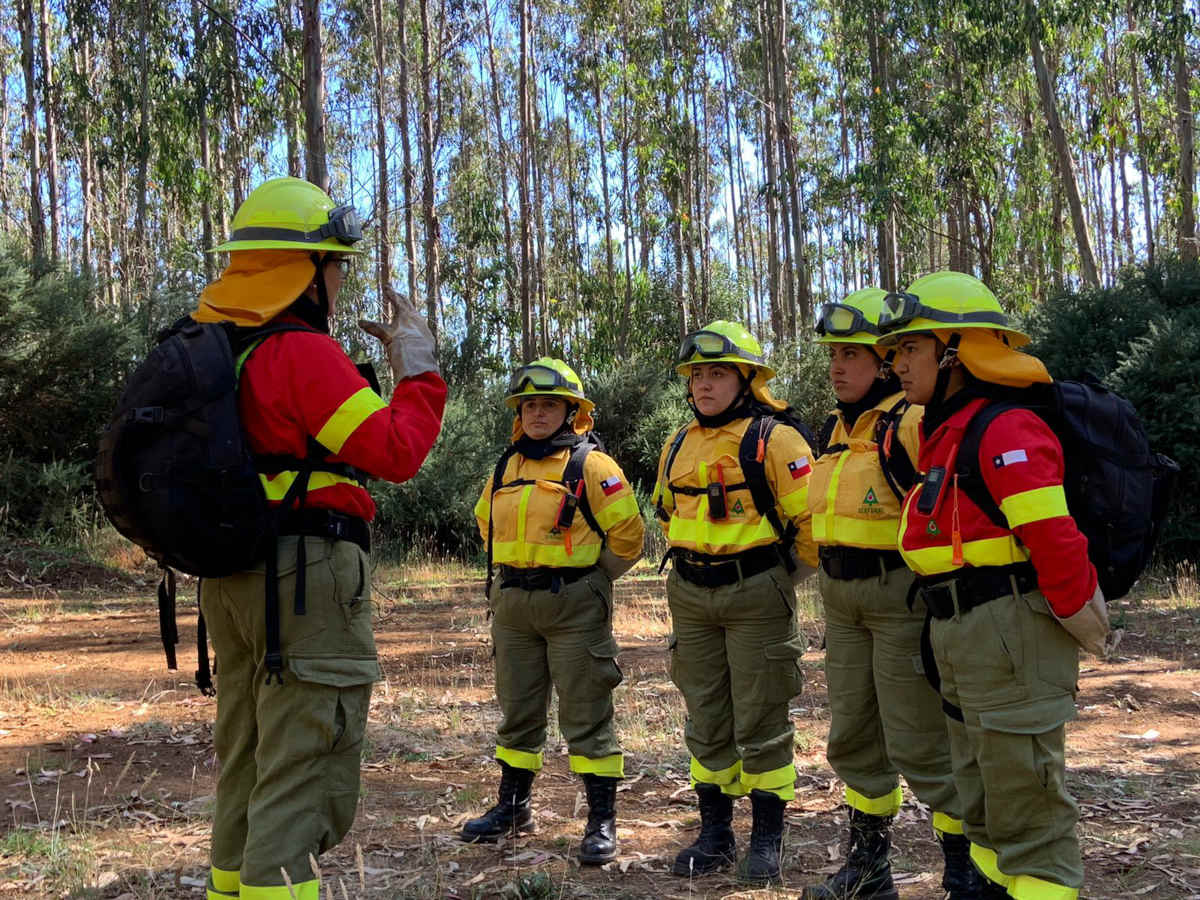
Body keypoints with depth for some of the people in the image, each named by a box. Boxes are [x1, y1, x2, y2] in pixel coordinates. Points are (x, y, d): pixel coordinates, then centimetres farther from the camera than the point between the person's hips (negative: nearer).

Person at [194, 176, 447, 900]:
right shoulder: (305, 353, -15)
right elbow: (397, 452, -18)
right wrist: (417, 363, -4)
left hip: (230, 574, 9)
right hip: (308, 576, -9)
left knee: (247, 764, 20)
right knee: (304, 774, -5)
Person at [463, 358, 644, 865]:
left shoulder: (590, 465, -8)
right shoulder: (506, 467, 11)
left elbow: (627, 535, -9)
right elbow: (487, 522, 27)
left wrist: (587, 581, -1)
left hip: (574, 607, -6)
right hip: (512, 604, 6)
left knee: (585, 716, -2)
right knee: (517, 712, 15)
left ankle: (602, 820, 6)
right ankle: (513, 807, 29)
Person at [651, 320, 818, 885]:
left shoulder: (773, 440, -9)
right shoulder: (679, 447, 10)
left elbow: (810, 518, -9)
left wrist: (784, 577, 0)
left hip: (757, 595, -6)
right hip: (690, 595, 6)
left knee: (760, 722, 1)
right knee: (706, 721, 11)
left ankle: (767, 838, 14)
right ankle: (715, 833, 23)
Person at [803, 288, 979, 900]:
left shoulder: (912, 423, -14)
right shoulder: (837, 430, 13)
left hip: (901, 595, -9)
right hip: (841, 597, 9)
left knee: (920, 746, -3)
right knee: (853, 740, 16)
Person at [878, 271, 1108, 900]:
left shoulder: (1006, 430, -18)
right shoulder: (944, 431, 14)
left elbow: (1056, 541, -23)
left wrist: (1082, 626, -12)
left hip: (1011, 629, -10)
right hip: (959, 636, 10)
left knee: (1024, 799, -2)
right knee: (982, 796, 20)